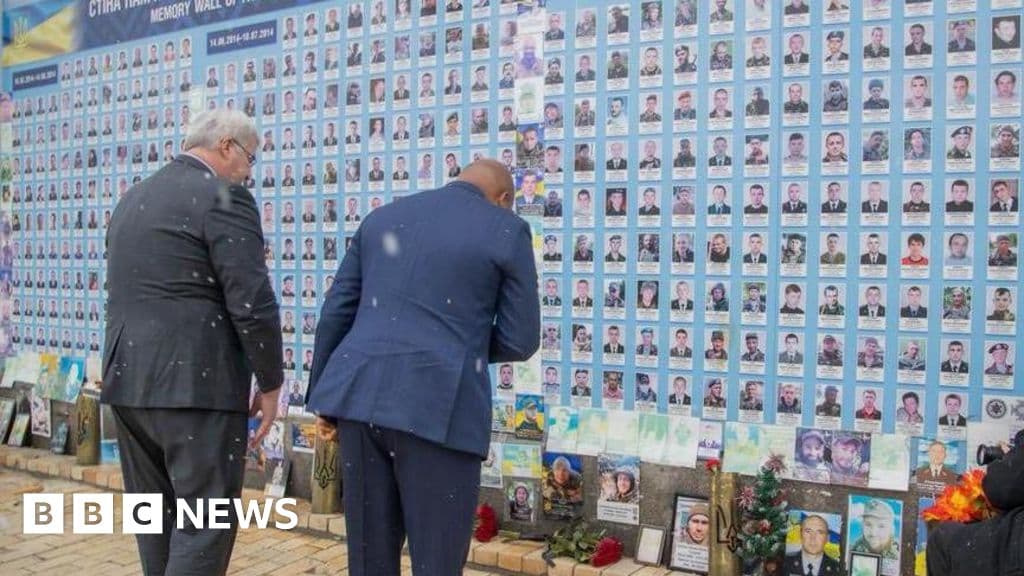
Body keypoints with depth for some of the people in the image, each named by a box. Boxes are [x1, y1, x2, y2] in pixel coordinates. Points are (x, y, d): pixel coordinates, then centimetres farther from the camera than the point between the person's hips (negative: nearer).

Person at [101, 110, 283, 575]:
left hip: (127, 379, 9)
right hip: (195, 382, -9)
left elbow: (125, 293, 20)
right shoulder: (222, 197, -10)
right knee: (205, 521, -2)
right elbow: (252, 304, -15)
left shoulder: (132, 198, 17)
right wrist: (270, 383, -5)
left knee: (155, 517, 17)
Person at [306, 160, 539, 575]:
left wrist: (323, 397, 19)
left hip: (362, 396, 5)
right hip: (439, 409, -5)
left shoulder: (381, 219, 16)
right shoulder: (508, 231, 3)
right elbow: (519, 340, 1)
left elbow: (336, 311, 14)